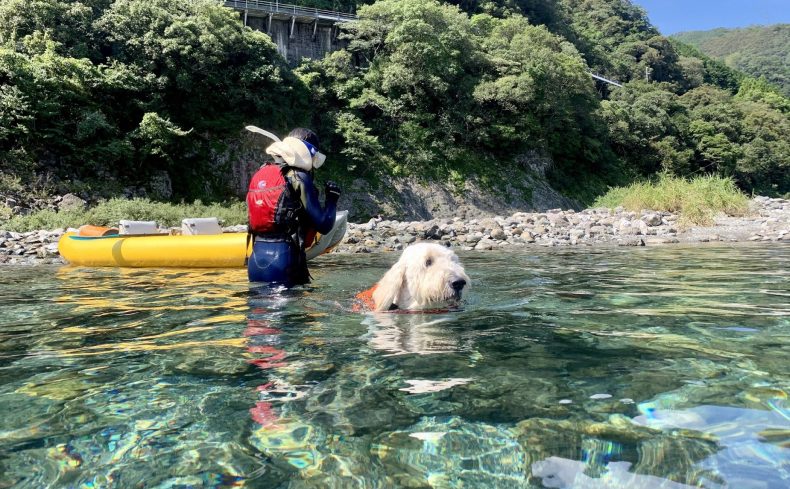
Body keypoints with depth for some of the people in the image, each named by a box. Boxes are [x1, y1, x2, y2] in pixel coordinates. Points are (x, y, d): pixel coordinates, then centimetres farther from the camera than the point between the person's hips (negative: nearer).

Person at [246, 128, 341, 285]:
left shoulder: (260, 174, 12)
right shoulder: (298, 178, -9)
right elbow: (324, 225, -9)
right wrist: (331, 200, 10)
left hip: (256, 257, 7)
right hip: (283, 259, -7)